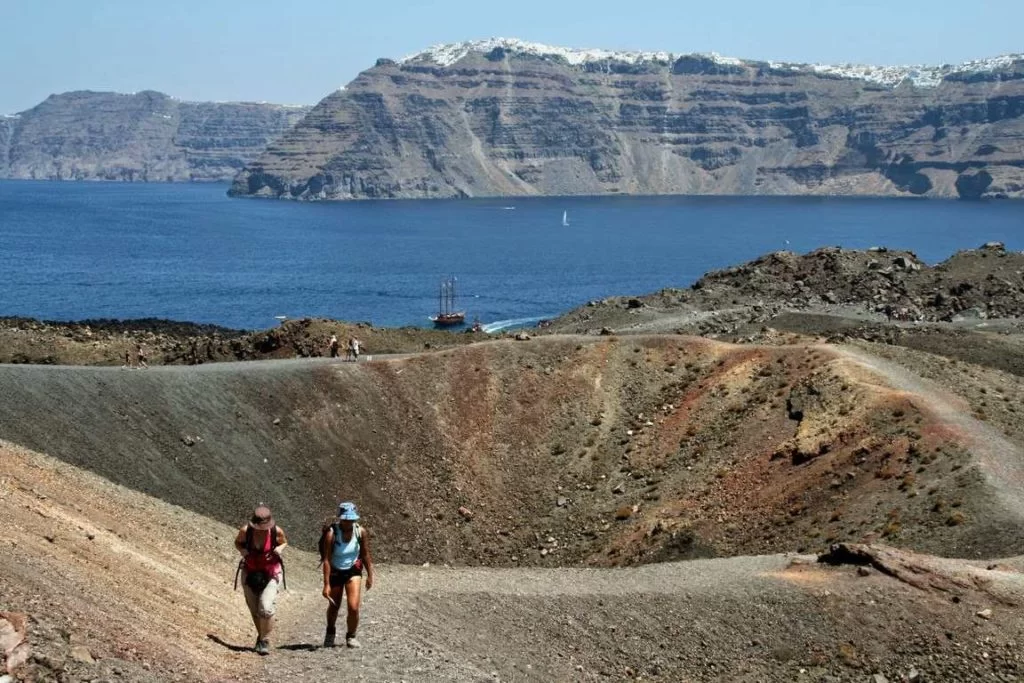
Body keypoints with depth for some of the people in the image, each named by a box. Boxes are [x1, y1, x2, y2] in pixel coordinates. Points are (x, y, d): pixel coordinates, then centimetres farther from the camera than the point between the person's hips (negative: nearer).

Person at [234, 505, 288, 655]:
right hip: (250, 573, 2)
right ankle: (260, 636, 35)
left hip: (271, 573, -2)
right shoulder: (245, 531, -16)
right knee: (254, 610, 11)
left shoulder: (276, 531, -17)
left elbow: (284, 542, 5)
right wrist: (242, 550, -16)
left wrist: (280, 548, -17)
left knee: (266, 607, -19)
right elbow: (237, 542, 6)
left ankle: (265, 641, -2)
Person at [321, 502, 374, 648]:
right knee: (334, 607, 16)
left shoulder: (361, 532, -15)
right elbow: (326, 560, -22)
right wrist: (326, 584, -24)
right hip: (335, 572, -1)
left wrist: (370, 576, 3)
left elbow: (366, 555, -1)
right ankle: (330, 633, 45)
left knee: (353, 607, -12)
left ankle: (351, 636, 14)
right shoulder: (331, 533, -24)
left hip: (353, 570, 1)